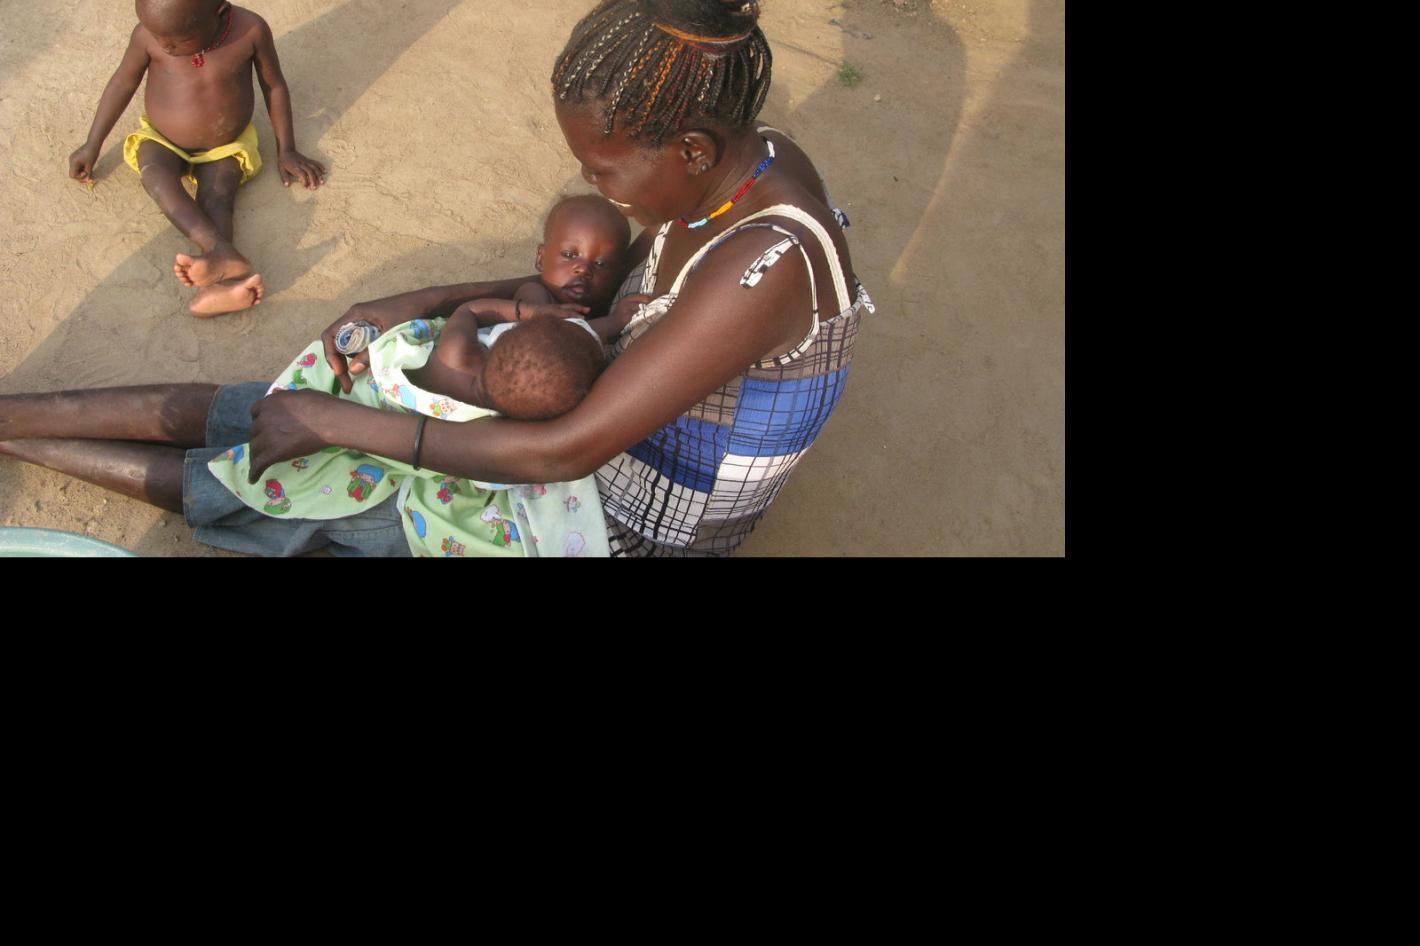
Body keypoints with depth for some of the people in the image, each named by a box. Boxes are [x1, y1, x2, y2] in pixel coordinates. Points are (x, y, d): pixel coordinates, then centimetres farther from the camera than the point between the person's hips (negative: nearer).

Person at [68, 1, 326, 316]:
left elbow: (274, 85, -6)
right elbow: (123, 83, -2)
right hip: (162, 139, 1)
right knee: (156, 176, -31)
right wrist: (93, 145, 6)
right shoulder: (148, 34, -18)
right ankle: (226, 256, -53)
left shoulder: (250, 30, -22)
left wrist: (286, 150, -1)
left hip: (226, 147, 0)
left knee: (216, 197, -29)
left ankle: (219, 279, -56)